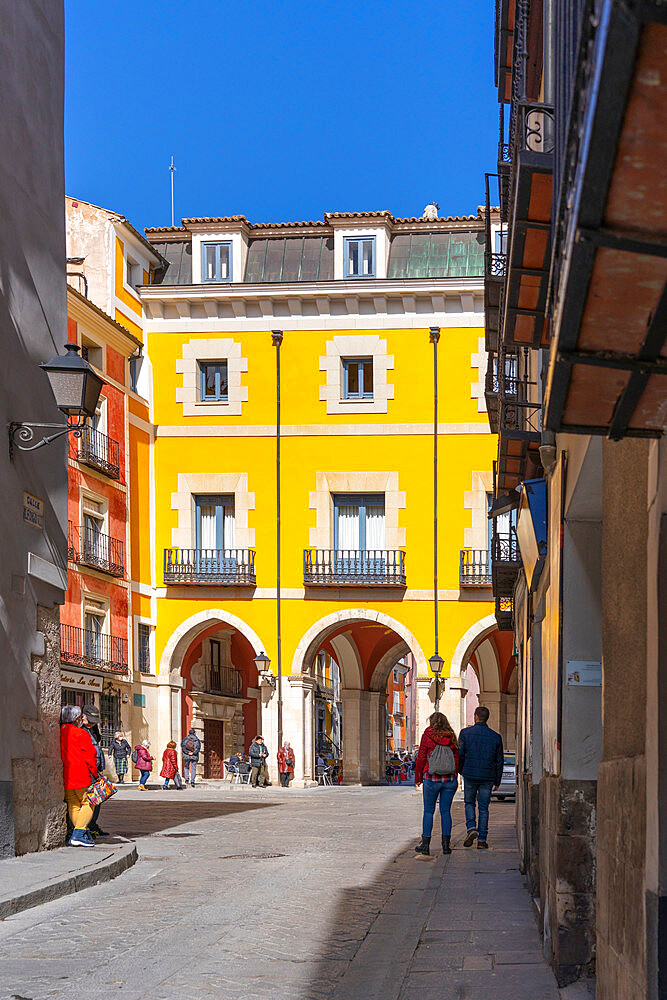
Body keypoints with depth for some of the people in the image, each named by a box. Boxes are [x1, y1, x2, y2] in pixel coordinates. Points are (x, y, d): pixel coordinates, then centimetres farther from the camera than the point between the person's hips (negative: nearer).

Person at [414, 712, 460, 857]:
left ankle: (425, 844, 4)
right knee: (445, 811, 8)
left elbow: (421, 758, -4)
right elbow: (457, 759, 6)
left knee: (428, 811, 5)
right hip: (450, 779, 3)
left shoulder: (427, 736, -5)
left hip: (431, 779, -3)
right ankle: (446, 844, 5)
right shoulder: (452, 737, 4)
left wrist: (417, 777, 6)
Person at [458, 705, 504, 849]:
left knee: (469, 803, 18)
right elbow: (499, 761, 5)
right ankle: (482, 839, 6)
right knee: (483, 808, 8)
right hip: (488, 777, 1)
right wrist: (497, 781, 14)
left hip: (470, 774, -1)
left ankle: (471, 828, -4)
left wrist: (461, 770, 13)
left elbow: (460, 754, -5)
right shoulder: (496, 737, 1)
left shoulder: (465, 733, -5)